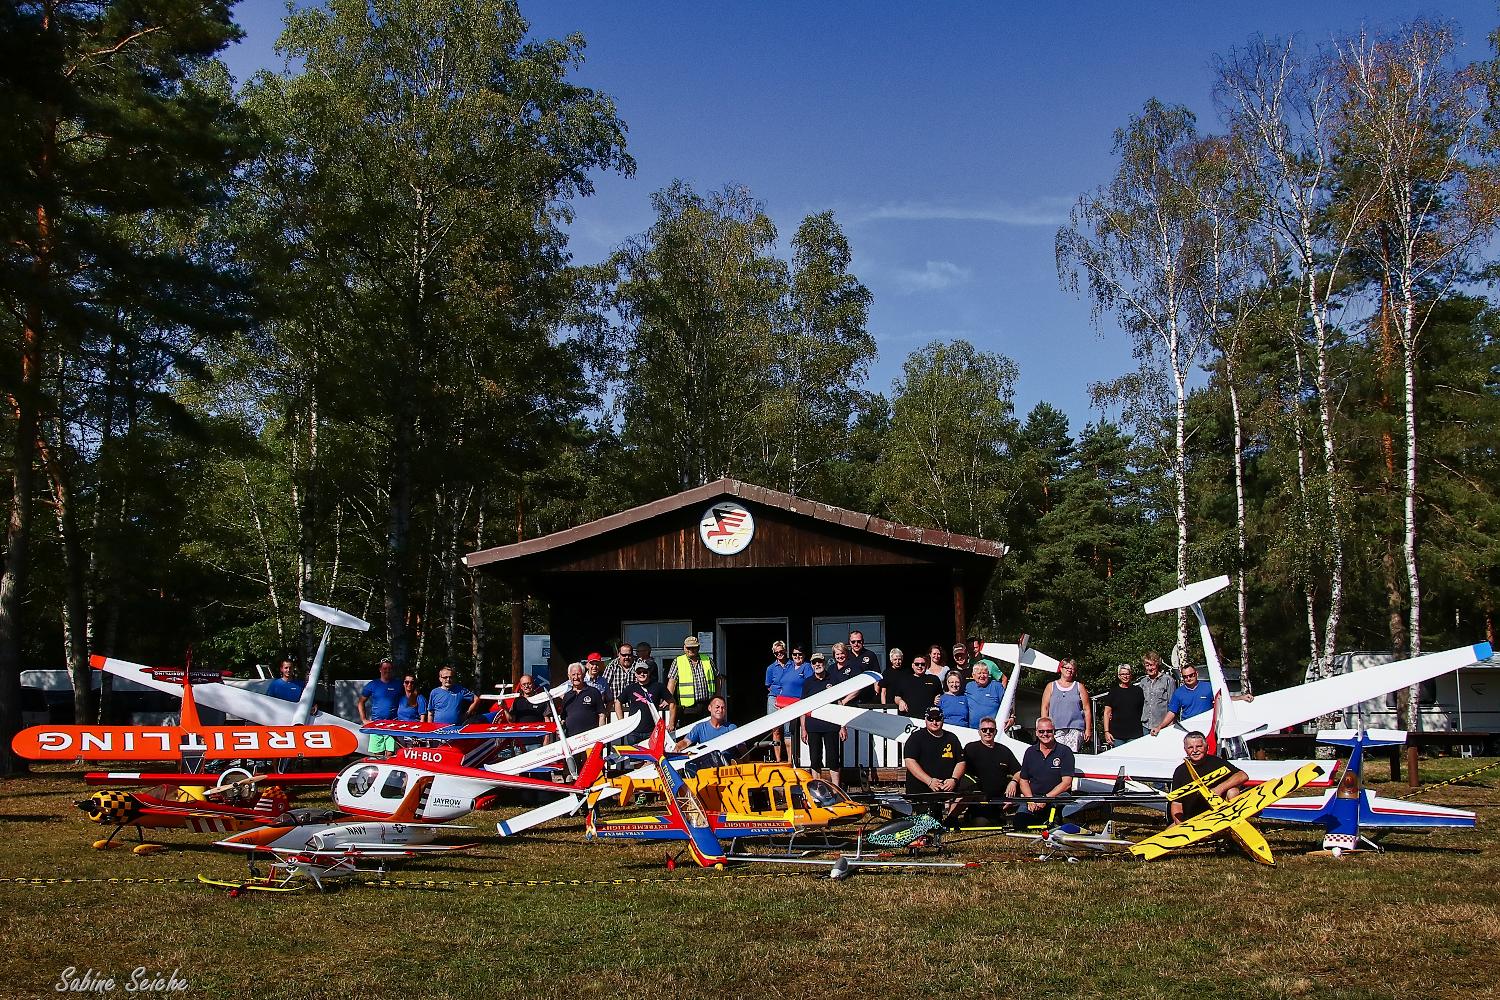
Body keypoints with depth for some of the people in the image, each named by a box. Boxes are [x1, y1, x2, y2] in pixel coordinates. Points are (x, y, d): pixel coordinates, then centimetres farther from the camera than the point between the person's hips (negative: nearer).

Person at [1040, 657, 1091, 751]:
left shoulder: (1079, 687, 15)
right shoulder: (1051, 686, 15)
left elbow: (1087, 709, 12)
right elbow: (1044, 708, 11)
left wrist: (1088, 729, 4)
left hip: (1075, 729, 0)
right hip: (1056, 729, 0)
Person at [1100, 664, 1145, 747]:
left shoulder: (1138, 691, 9)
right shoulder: (1113, 691, 8)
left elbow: (1144, 710, 15)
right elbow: (1107, 713, 6)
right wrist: (1106, 732, -2)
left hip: (1134, 734, 0)